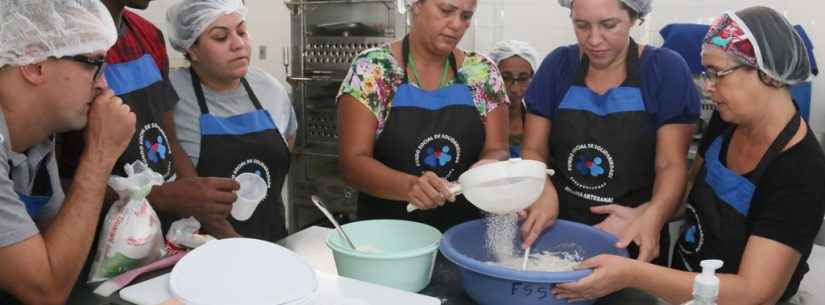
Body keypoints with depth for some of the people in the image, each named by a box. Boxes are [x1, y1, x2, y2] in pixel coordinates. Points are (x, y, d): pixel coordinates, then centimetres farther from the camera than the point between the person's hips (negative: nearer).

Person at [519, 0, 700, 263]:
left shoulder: (666, 69, -9)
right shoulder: (557, 65, -2)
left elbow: (671, 164, -11)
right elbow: (533, 150, -1)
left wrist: (653, 215, -31)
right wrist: (544, 191, -22)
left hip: (631, 243, -2)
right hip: (559, 232, 2)